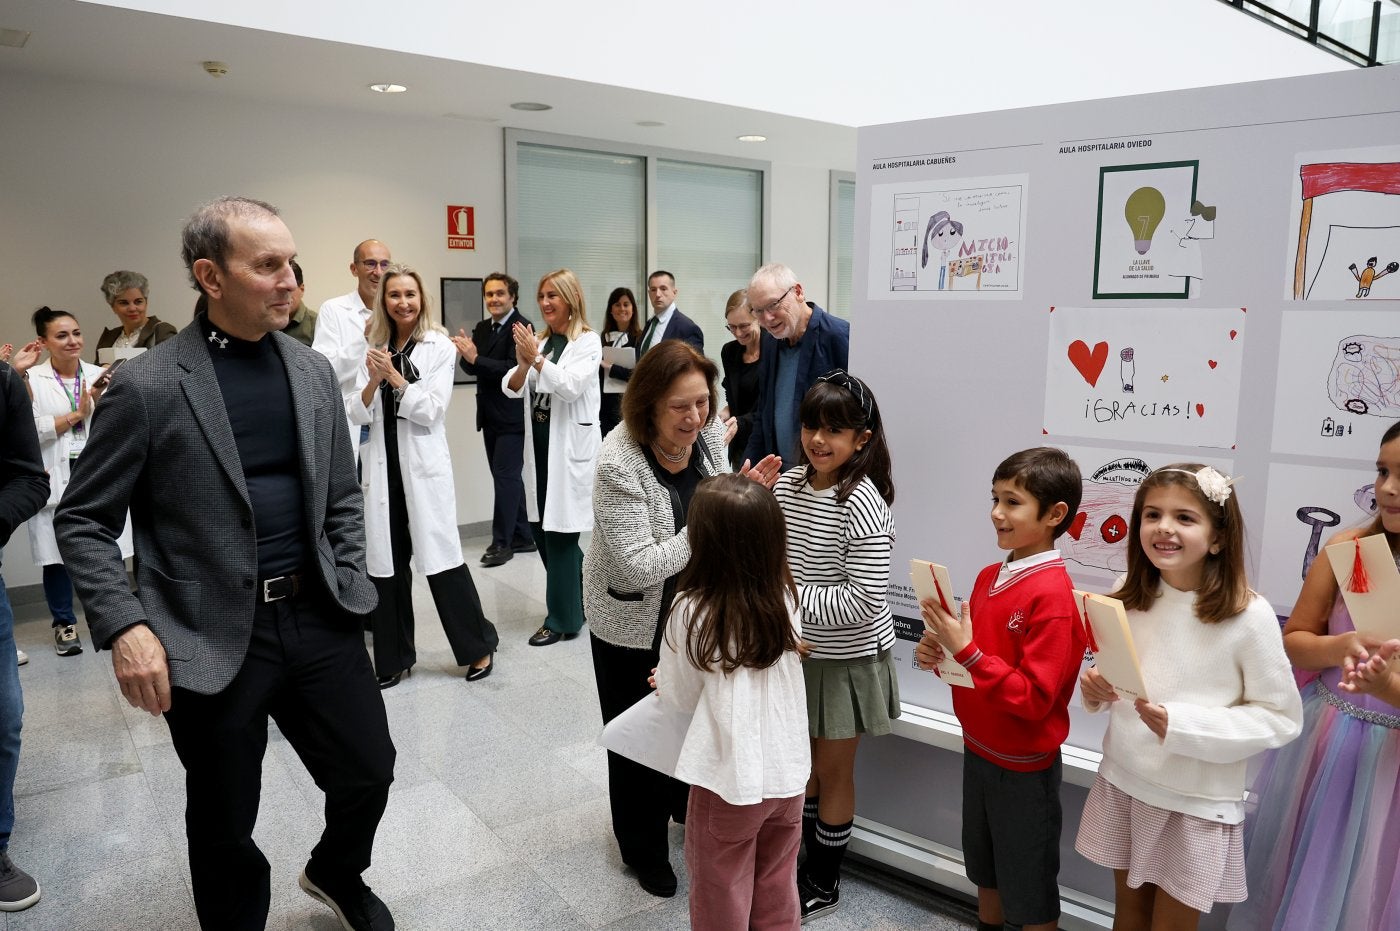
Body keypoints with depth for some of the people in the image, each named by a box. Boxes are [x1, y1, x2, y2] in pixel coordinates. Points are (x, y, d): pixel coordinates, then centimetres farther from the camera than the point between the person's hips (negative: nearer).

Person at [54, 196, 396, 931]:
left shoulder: (313, 371, 5)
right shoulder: (147, 386, -10)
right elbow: (83, 521, -5)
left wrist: (348, 587, 5)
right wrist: (125, 628, -16)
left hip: (318, 618, 4)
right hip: (214, 639, -4)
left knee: (369, 772, 14)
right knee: (225, 828, 12)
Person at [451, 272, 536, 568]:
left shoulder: (522, 327, -12)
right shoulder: (481, 329, 12)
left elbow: (513, 368, -21)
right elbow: (469, 367, 6)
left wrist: (476, 358, -27)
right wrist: (467, 355, -14)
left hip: (512, 416, -8)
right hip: (489, 416, 8)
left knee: (505, 476, -6)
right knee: (507, 477, 14)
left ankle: (501, 542, 2)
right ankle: (521, 537, 24)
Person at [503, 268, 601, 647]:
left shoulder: (588, 341, -6)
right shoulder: (538, 340, 11)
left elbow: (571, 386, -19)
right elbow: (511, 390, 2)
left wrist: (537, 358, -23)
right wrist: (523, 362, -17)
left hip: (570, 444, -7)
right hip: (539, 442, 7)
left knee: (559, 531, -1)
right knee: (541, 528, 12)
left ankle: (562, 618, 12)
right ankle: (578, 598, 33)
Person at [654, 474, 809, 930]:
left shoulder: (693, 613, -22)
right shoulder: (786, 598, -7)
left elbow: (681, 696, -7)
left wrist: (663, 680, 13)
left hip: (730, 779, -5)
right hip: (787, 772, 5)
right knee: (777, 892, 24)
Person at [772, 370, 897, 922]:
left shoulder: (861, 503, -25)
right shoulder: (787, 484, -4)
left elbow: (863, 603, -27)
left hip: (847, 660, -6)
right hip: (800, 650, 6)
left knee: (832, 771, 12)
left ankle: (824, 885, 33)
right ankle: (812, 859, 44)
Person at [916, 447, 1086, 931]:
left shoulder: (1053, 596, -24)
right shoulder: (989, 576, -1)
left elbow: (1033, 698, -26)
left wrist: (967, 652, -30)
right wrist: (939, 653, -9)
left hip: (1022, 766, -7)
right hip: (978, 748, 7)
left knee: (1029, 892, 15)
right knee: (984, 869, 27)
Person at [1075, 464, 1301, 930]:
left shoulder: (1248, 615, -18)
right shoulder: (1127, 596, -3)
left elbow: (1282, 717, -13)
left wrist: (1183, 725, -24)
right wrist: (1093, 686, -12)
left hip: (1197, 802, -4)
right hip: (1122, 781, 4)